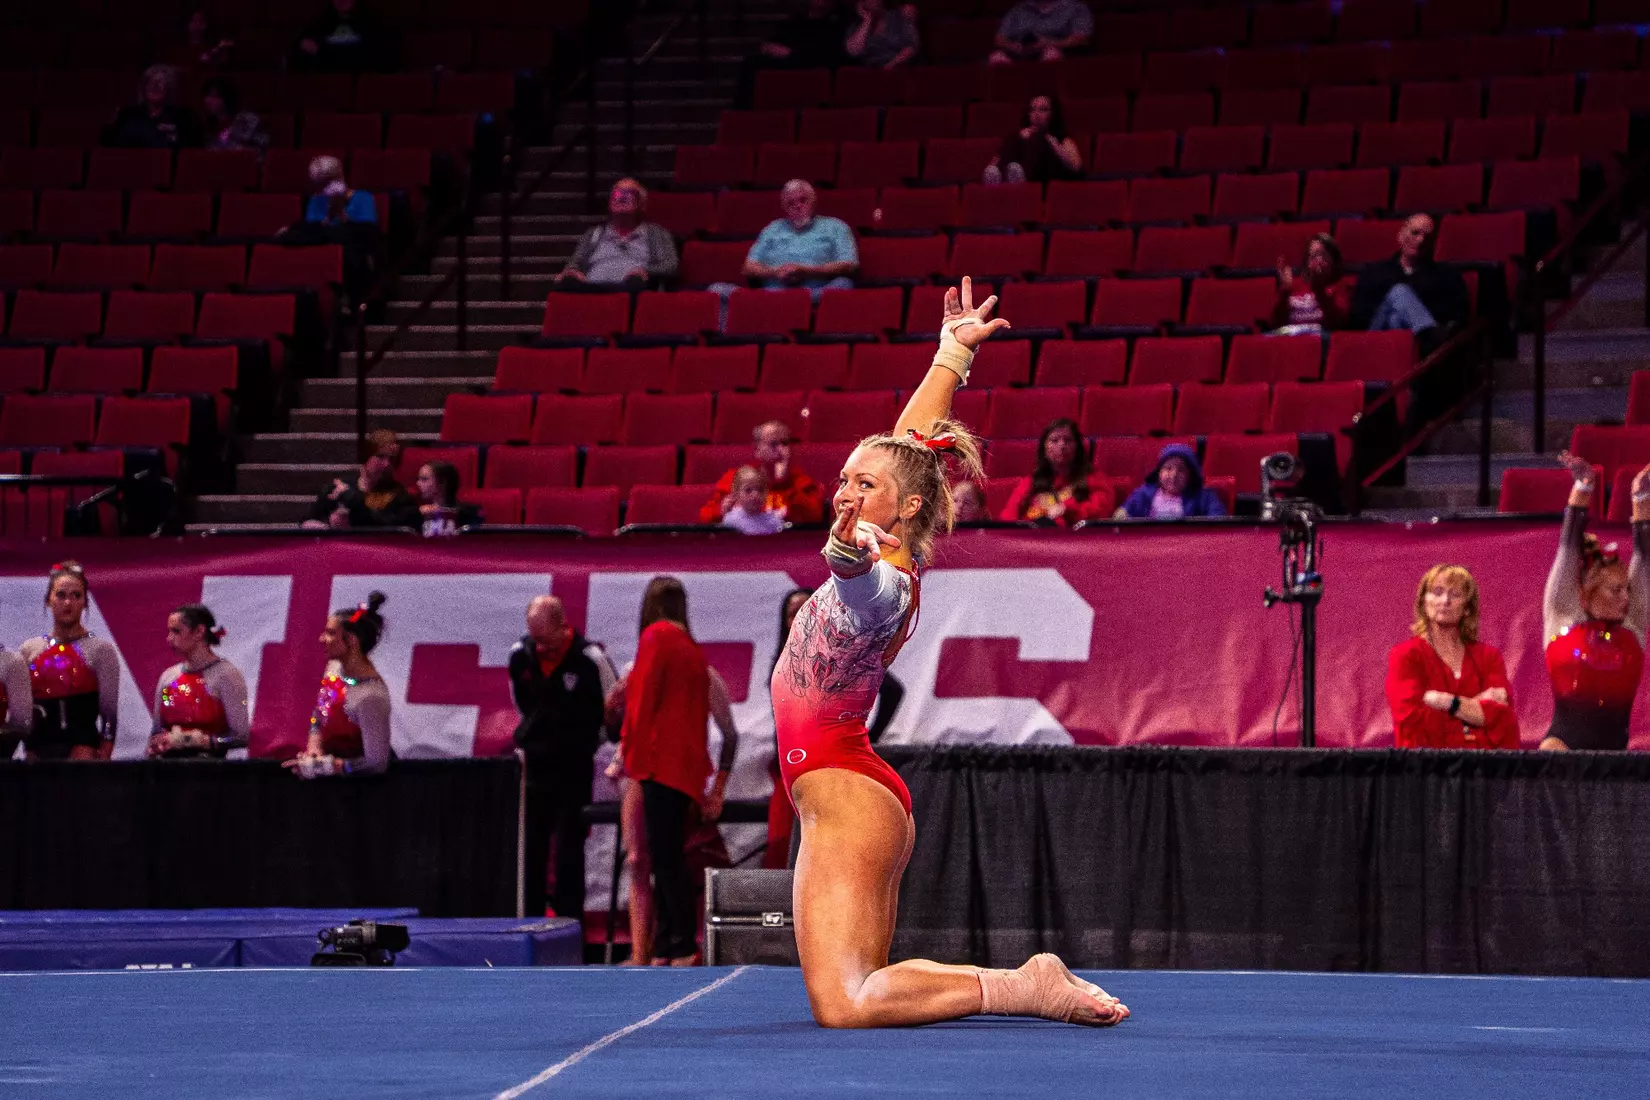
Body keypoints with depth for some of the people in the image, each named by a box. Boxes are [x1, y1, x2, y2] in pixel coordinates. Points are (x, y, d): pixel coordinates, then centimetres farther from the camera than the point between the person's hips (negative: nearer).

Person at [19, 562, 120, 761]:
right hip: (38, 750, 4)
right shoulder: (29, 651, 11)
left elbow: (109, 715, -2)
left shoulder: (101, 649, 1)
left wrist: (102, 763, -8)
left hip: (82, 748, -4)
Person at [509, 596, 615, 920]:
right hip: (533, 769, 4)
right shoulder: (520, 655, 1)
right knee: (529, 853, 5)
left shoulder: (590, 659, -12)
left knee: (569, 853, -3)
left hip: (574, 771, -4)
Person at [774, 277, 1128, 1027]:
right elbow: (911, 442, 19)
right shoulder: (888, 558, 7)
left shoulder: (883, 585, -18)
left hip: (846, 799, -10)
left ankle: (1024, 990, -21)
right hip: (860, 797, 10)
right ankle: (1027, 984, 8)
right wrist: (953, 350, 27)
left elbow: (858, 577, -46)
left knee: (844, 1003, -19)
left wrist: (847, 550, -67)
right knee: (862, 988, 11)